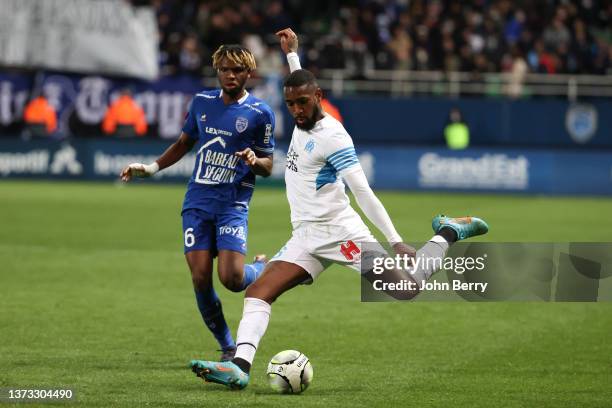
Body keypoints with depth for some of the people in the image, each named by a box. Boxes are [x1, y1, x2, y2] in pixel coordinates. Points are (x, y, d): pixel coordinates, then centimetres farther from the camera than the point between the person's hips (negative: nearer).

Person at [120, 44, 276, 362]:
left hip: (233, 204, -3)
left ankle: (265, 268, 19)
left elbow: (268, 167, 3)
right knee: (200, 279, -7)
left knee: (231, 279, -18)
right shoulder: (202, 102, 10)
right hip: (198, 201, 4)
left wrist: (254, 161, -19)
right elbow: (184, 143, 25)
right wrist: (151, 168, 15)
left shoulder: (260, 113, -1)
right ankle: (228, 348, 9)